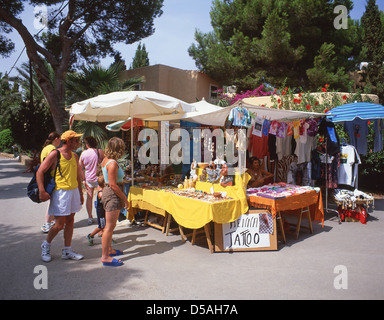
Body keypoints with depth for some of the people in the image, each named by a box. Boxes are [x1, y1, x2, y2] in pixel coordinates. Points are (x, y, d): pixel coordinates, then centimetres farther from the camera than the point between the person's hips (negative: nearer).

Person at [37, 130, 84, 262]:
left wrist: (80, 193, 19)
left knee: (70, 221, 9)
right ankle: (46, 245, 23)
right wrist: (42, 191, -19)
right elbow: (40, 172, -10)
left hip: (74, 191, 7)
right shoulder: (55, 154, -9)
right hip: (60, 192, -6)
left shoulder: (74, 156, 12)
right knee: (59, 224, -4)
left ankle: (67, 251, 20)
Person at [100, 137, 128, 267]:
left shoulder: (106, 160, 10)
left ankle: (109, 250, 33)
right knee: (110, 226, -5)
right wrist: (125, 198, -13)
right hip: (113, 195, -10)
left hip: (108, 193, 10)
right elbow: (113, 185, -21)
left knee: (110, 225, 20)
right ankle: (105, 257, 1)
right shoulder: (113, 164, -20)